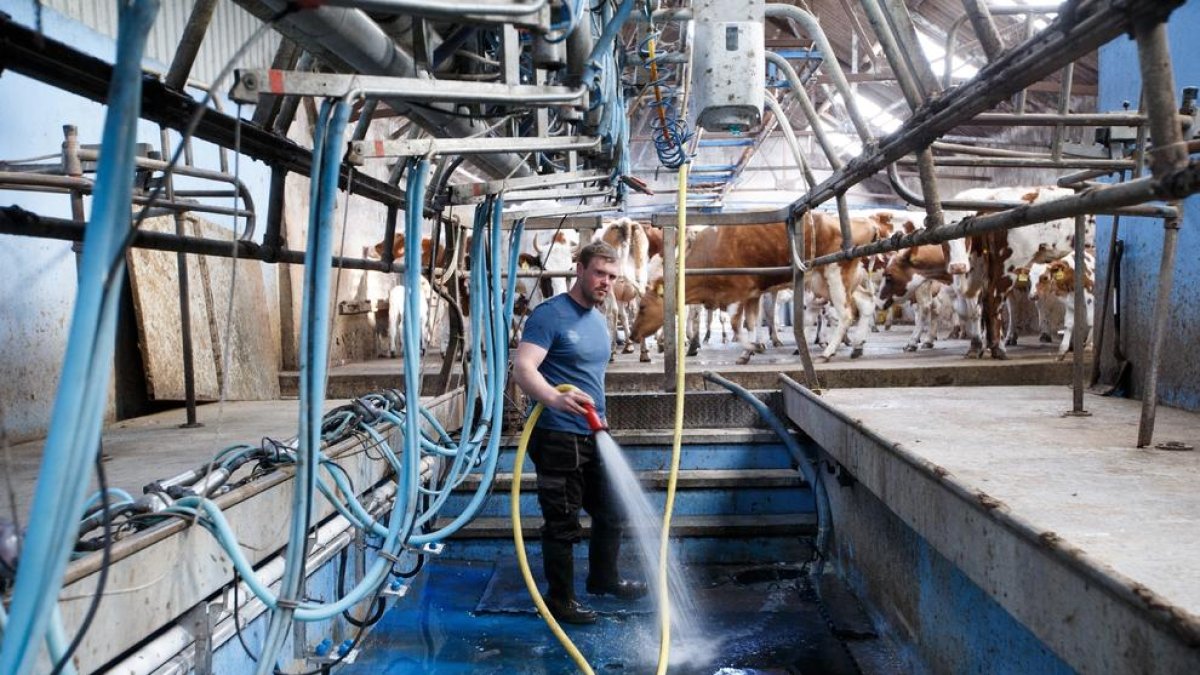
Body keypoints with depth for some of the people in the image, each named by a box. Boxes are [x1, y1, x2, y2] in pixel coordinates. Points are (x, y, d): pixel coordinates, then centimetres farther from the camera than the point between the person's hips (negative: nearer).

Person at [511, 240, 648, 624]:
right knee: (563, 524, 0)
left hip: (593, 436, 9)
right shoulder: (550, 315, -14)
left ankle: (603, 579, 37)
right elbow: (522, 368, -25)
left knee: (612, 513, 18)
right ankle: (560, 600, 16)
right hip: (558, 439, -9)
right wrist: (555, 398, -43)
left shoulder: (599, 319, 13)